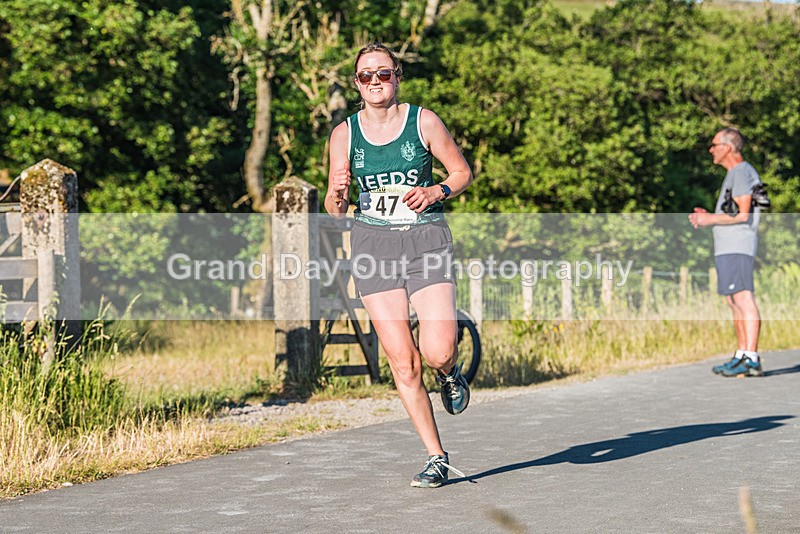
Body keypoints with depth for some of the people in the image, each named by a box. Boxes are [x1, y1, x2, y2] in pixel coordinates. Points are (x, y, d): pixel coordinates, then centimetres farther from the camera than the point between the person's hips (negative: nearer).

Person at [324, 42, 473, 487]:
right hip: (373, 244, 2)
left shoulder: (424, 121, -1)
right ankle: (437, 458, 8)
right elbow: (334, 210, 7)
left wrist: (435, 192, -10)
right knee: (403, 362, -3)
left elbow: (463, 171, 9)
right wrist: (337, 193, -16)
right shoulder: (345, 133, 4)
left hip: (426, 238, -1)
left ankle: (451, 375, 24)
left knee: (437, 352, -16)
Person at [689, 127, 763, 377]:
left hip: (736, 248, -11)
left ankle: (751, 359, -20)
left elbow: (742, 214, -18)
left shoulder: (742, 172, -10)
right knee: (735, 302, 11)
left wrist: (709, 219, -10)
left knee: (744, 300, -15)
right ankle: (741, 357, 13)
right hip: (729, 247, 11)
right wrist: (708, 216, 17)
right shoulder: (737, 173, 23)